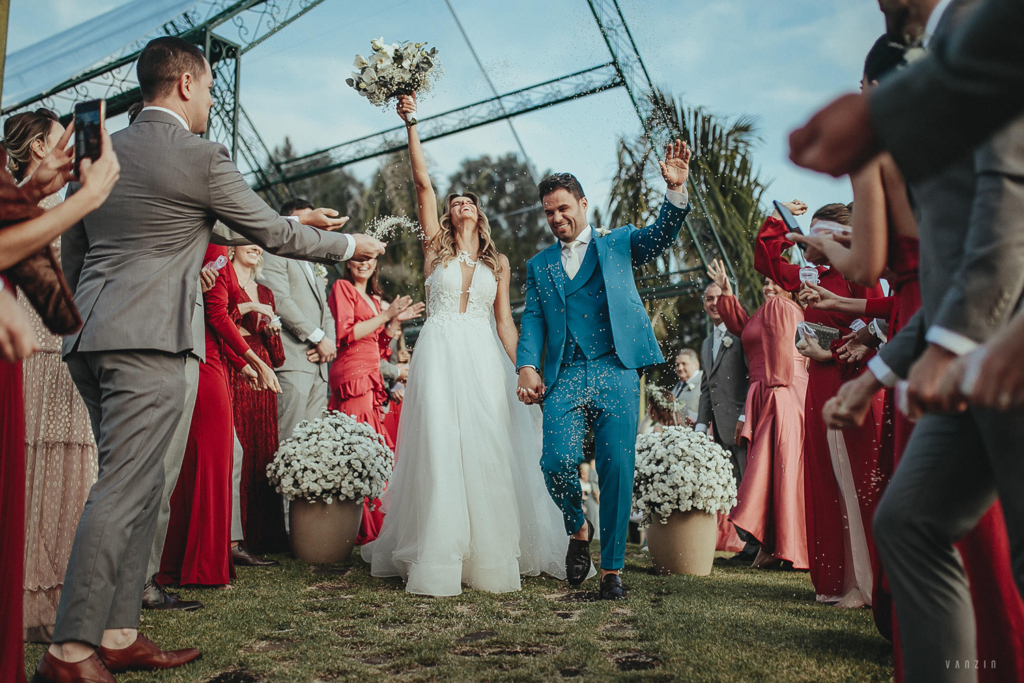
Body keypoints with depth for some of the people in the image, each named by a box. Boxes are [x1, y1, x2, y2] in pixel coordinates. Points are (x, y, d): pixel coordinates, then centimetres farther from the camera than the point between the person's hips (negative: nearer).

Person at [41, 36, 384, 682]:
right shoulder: (203, 157, -6)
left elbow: (72, 252, 21)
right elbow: (274, 233, 1)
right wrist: (352, 245, 15)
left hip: (90, 338, 8)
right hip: (147, 342, -8)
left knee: (141, 486, 12)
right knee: (123, 490, -6)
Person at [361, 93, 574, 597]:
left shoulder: (497, 263, 17)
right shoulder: (436, 248, 13)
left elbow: (504, 319, 12)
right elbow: (422, 182, 6)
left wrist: (522, 370, 2)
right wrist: (411, 125, 2)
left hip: (484, 359, 2)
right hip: (440, 355, -1)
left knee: (488, 453, -3)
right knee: (439, 451, -8)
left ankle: (490, 557, 7)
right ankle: (437, 560, -4)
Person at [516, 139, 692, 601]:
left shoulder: (618, 244, 17)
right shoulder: (539, 265, 21)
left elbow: (660, 236, -1)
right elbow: (533, 319, 11)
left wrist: (676, 189, -19)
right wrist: (526, 367, -7)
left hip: (616, 373, -1)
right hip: (564, 377, 1)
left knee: (617, 469, -7)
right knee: (558, 462, -15)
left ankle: (612, 569, 6)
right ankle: (578, 530, 16)